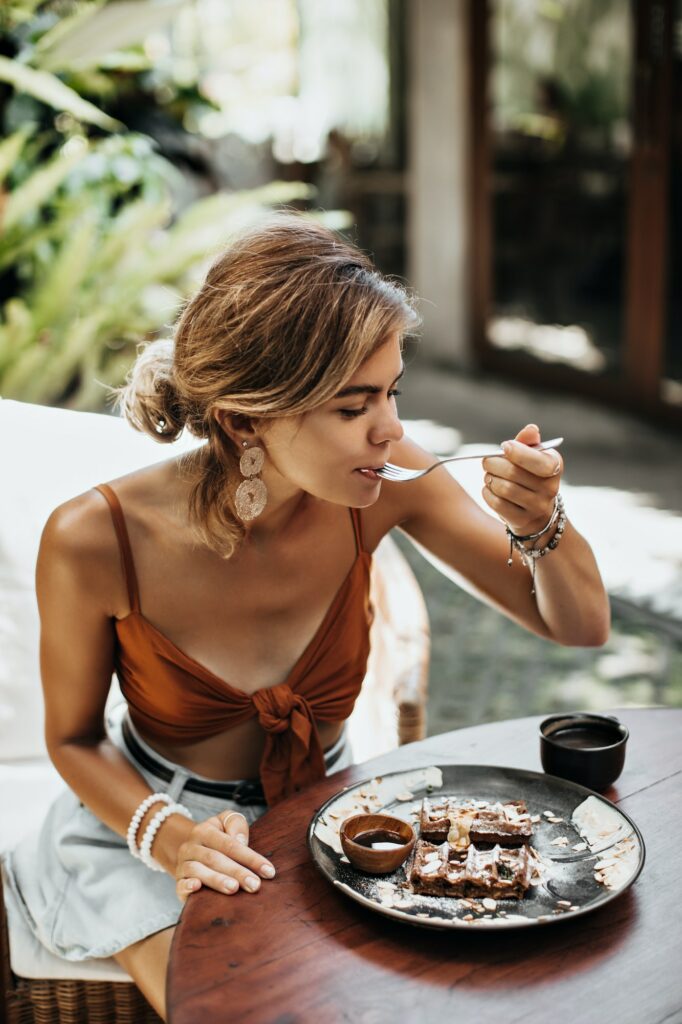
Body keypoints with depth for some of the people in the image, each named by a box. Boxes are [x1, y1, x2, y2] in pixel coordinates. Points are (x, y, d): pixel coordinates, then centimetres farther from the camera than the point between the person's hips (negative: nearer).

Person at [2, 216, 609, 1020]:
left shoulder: (381, 485, -20)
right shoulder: (93, 539, -26)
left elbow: (580, 626, -10)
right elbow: (74, 738, -7)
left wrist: (542, 525, -30)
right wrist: (168, 836, -26)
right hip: (151, 819, -2)